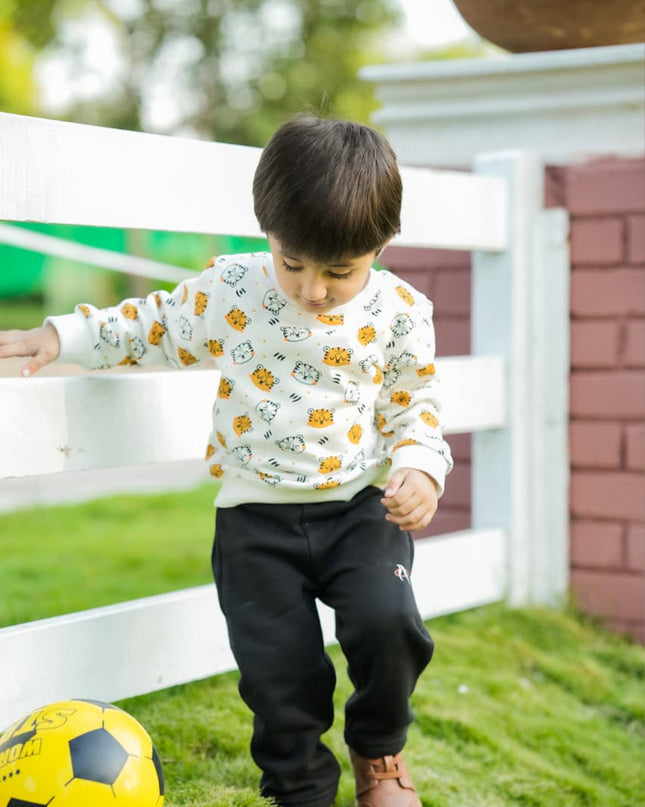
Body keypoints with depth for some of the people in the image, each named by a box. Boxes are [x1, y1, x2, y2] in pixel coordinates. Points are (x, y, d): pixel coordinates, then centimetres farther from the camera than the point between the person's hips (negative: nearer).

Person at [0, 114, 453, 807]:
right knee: (278, 669, -3)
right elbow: (158, 327, 10)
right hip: (256, 517, 1)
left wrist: (419, 469, -12)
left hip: (362, 507, 0)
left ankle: (379, 751, 11)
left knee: (385, 622, -21)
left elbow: (415, 407, 6)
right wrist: (61, 336, 4)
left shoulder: (399, 311, -5)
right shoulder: (229, 290, -5)